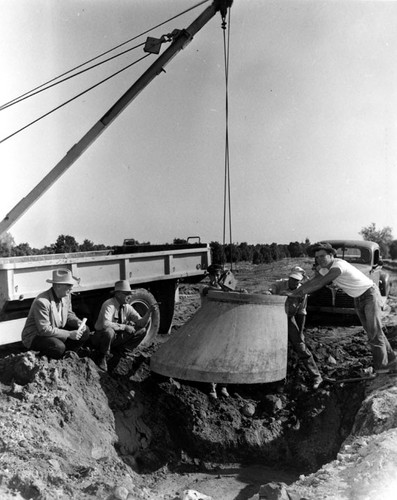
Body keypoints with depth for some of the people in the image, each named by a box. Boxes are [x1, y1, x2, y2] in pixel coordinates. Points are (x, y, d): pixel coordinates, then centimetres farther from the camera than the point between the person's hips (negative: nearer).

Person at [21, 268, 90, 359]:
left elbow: (68, 314, 13)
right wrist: (69, 334, -27)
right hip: (35, 337, -8)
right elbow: (44, 330, -29)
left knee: (85, 331, -7)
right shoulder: (42, 302, -29)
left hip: (56, 330, 8)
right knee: (59, 347, -36)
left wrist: (78, 322, -10)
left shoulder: (66, 295, -4)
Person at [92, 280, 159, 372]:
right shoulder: (109, 304, -22)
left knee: (142, 331, -8)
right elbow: (105, 324, -37)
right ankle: (103, 358, -13)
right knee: (109, 331, -40)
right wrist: (125, 327, -33)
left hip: (117, 338, 6)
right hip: (101, 337, -5)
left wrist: (149, 312, -22)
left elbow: (141, 324, -6)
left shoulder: (127, 307, -4)